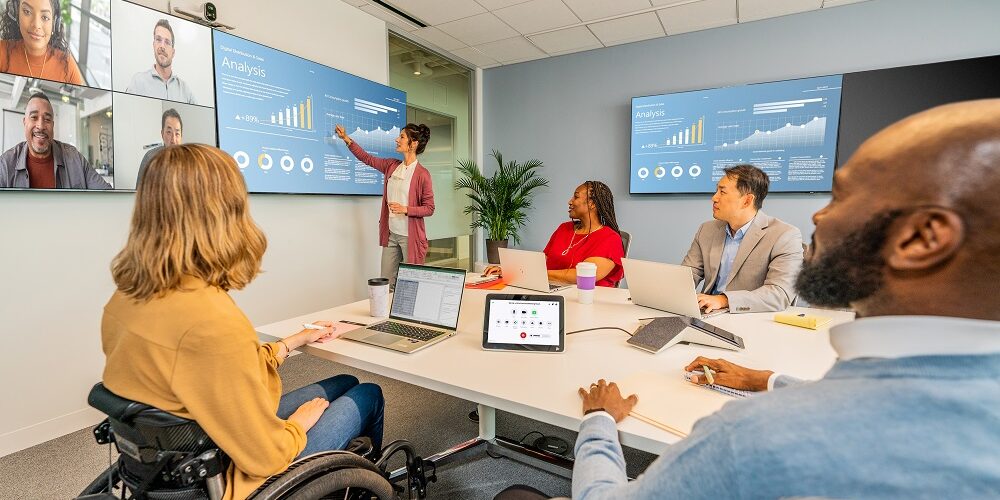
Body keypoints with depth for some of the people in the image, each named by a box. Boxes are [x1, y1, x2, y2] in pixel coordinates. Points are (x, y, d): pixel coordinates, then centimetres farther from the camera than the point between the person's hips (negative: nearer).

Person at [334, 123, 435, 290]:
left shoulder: (422, 174, -11)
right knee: (386, 285, 11)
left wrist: (405, 209, -20)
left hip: (410, 237, -6)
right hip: (391, 234, 6)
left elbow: (429, 209, -9)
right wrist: (346, 139, 18)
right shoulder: (392, 166, 8)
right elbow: (367, 158, 20)